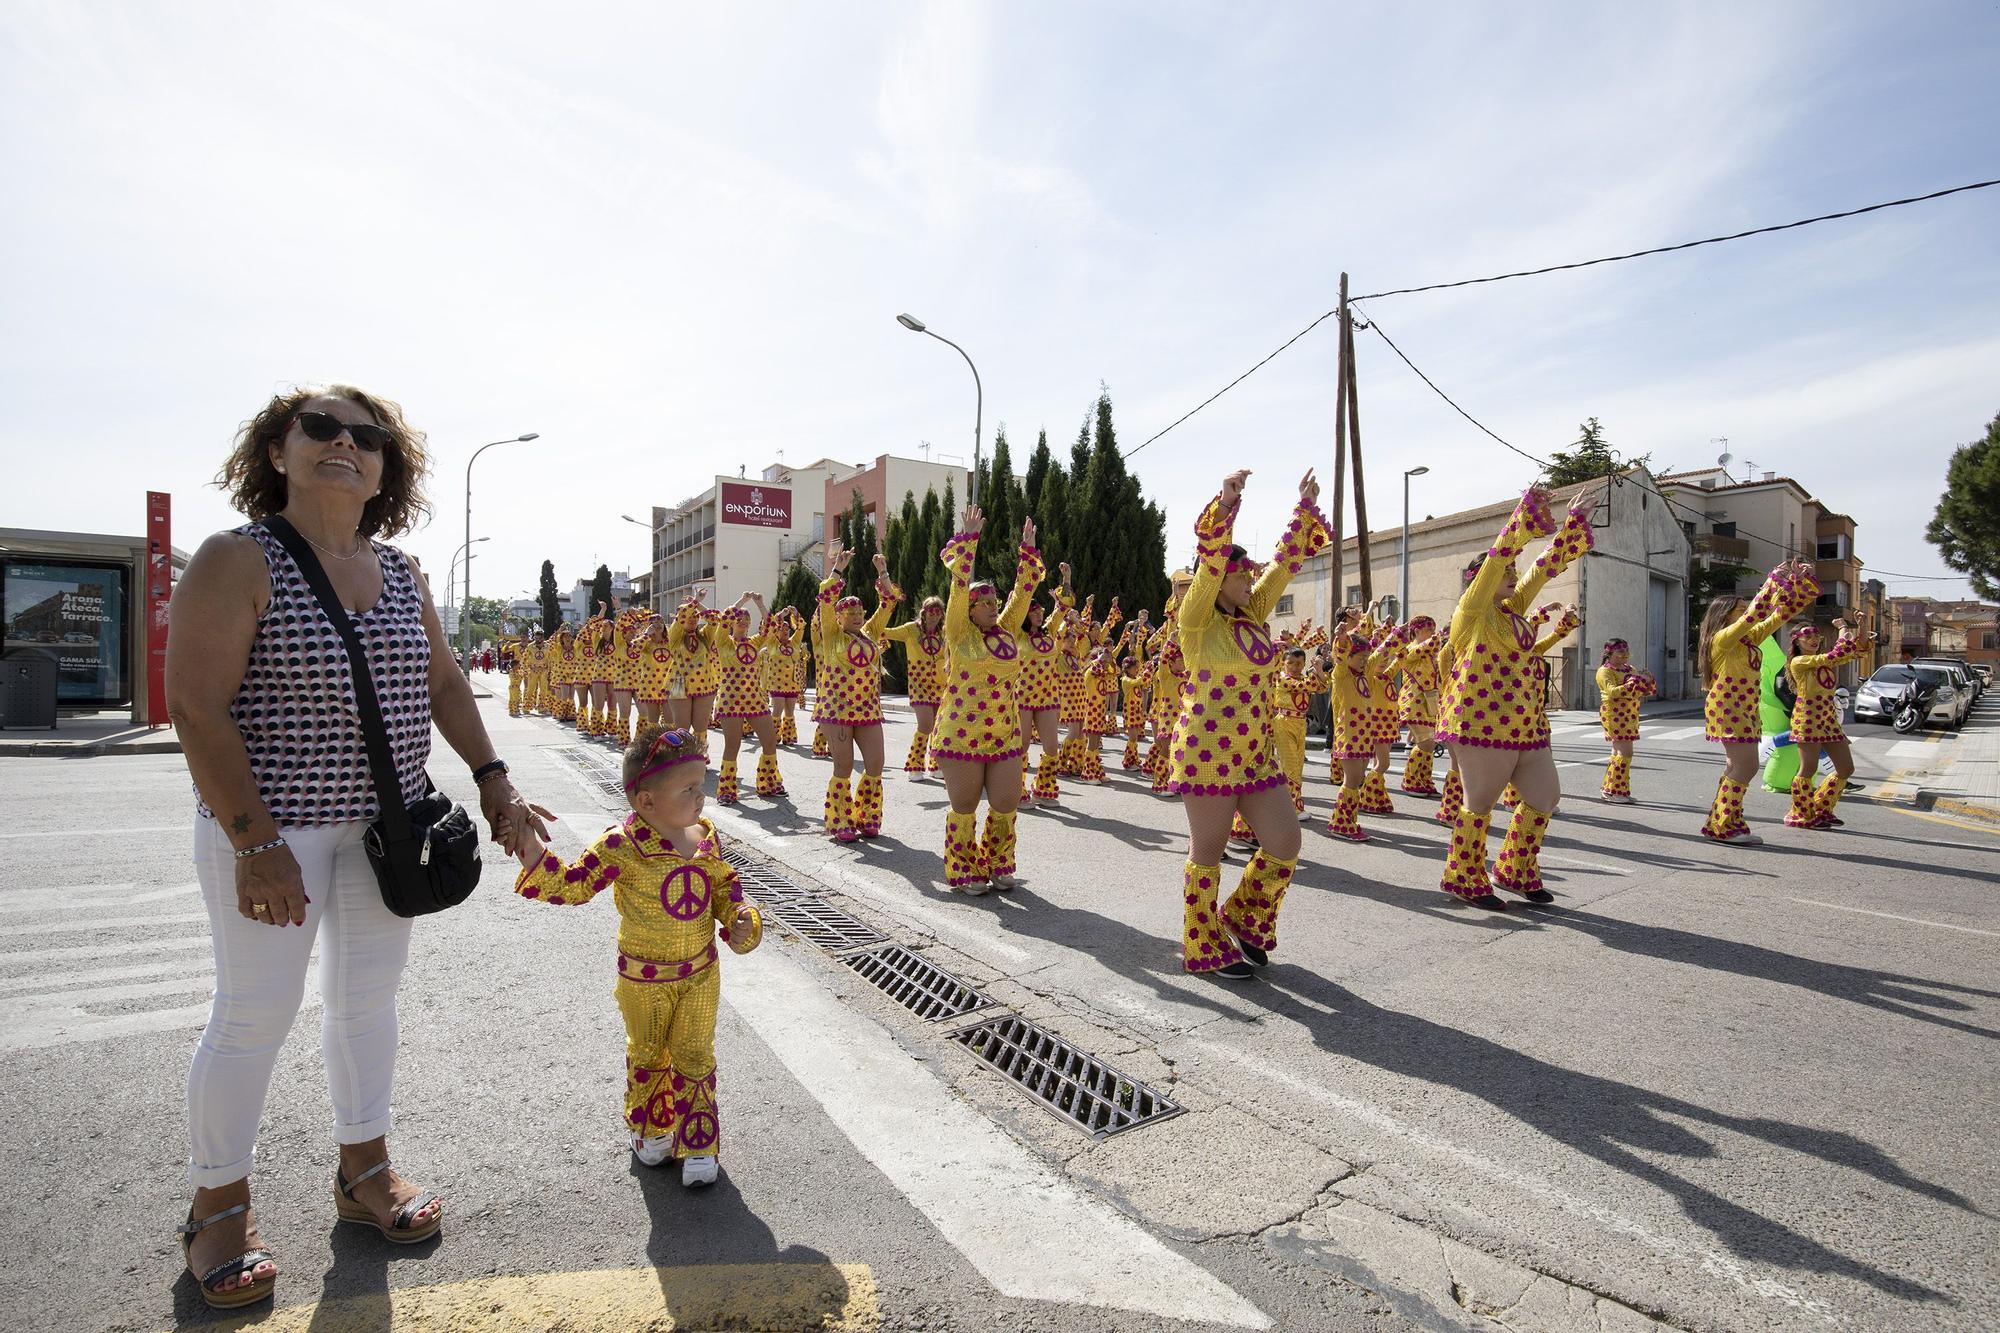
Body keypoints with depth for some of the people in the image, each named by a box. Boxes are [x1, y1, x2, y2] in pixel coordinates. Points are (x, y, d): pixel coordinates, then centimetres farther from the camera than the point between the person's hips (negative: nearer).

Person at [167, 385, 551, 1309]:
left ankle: (362, 1173, 34)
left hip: (387, 824, 6)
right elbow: (197, 708, -16)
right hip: (269, 824, -5)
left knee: (368, 997, 15)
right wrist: (256, 841, -20)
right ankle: (218, 1208, 29)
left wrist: (492, 779, 4)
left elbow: (444, 684, 12)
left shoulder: (402, 574, 6)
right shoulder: (235, 562, -11)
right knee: (255, 1013, 5)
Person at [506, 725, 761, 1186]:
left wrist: (737, 913, -8)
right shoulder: (622, 846, -22)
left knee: (695, 1057, 9)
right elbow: (570, 885, -19)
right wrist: (528, 842, -29)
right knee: (647, 1055, 19)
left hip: (700, 974, 2)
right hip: (643, 979, -2)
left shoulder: (706, 838, -8)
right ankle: (649, 1129, 43)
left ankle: (698, 1143, 26)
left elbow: (722, 882, 9)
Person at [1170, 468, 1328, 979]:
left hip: (1256, 753, 7)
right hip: (1208, 752, -7)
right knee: (1207, 852, 4)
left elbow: (1285, 560, 14)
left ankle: (1242, 920, 30)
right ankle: (1204, 950, 20)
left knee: (1285, 845, 7)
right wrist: (1225, 503, -31)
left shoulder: (1253, 614, 9)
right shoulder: (1198, 621, -9)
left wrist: (1306, 506, 13)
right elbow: (1210, 562, -23)